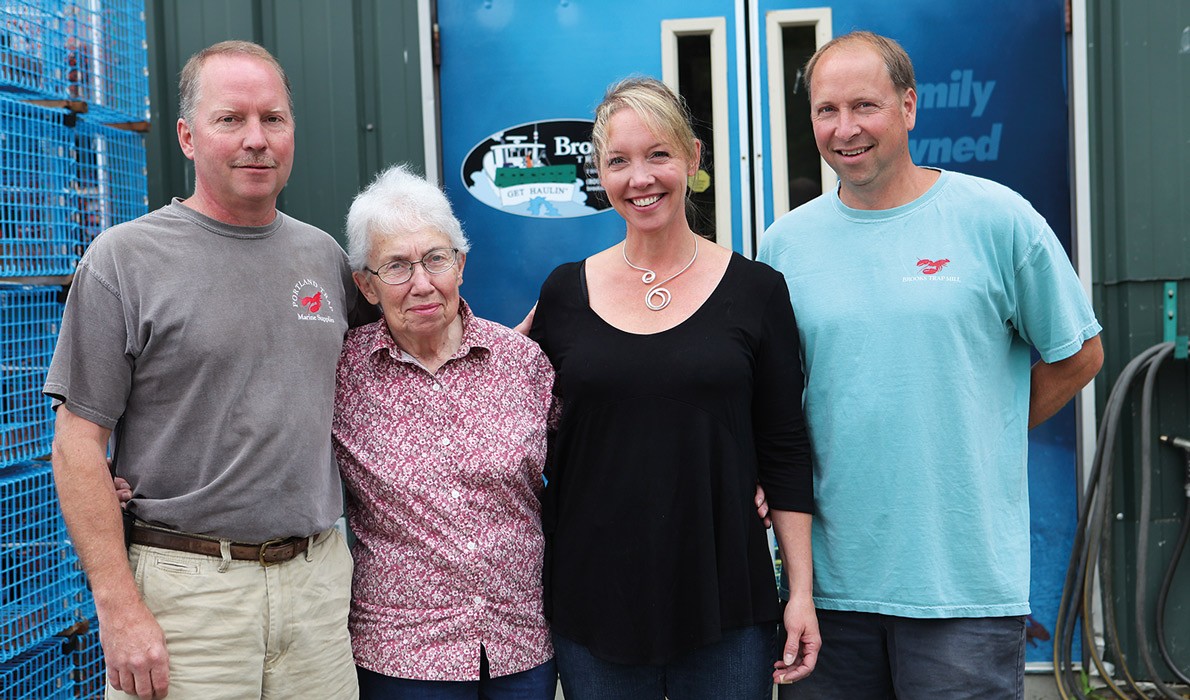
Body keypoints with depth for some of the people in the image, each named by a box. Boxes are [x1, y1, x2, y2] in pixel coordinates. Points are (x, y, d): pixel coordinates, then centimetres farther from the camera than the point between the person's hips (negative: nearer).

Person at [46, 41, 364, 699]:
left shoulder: (323, 253, 9)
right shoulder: (125, 257, -6)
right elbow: (79, 440, -8)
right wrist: (118, 607, -12)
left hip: (318, 578, 4)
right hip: (184, 588, -4)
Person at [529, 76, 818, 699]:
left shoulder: (754, 289, -1)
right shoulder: (565, 293, 2)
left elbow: (784, 453, 0)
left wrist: (801, 590, -2)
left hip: (726, 604, -1)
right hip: (591, 602, 1)